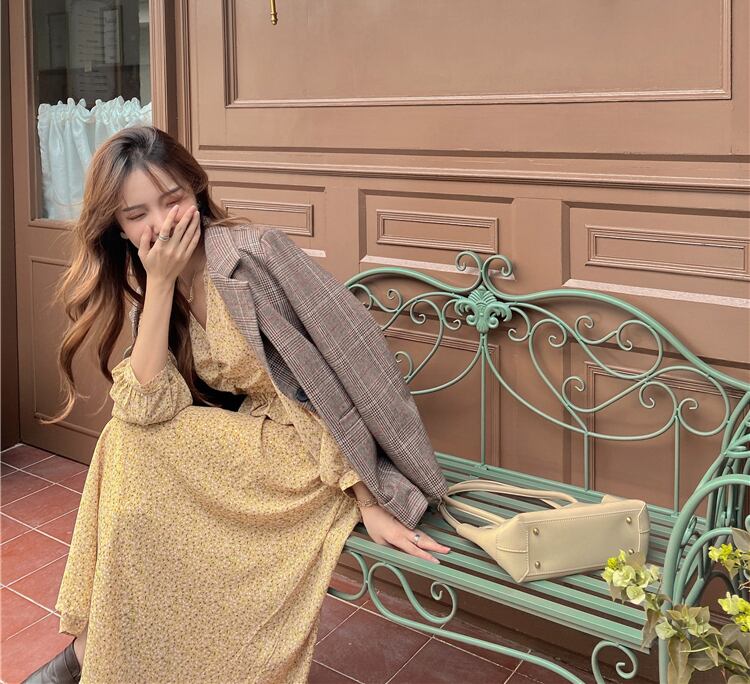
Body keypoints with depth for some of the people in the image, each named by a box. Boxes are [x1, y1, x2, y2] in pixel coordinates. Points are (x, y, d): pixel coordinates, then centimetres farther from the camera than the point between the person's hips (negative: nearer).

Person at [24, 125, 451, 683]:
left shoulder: (242, 254, -18)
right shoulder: (148, 284, 4)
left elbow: (319, 380, -20)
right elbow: (148, 404, -10)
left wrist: (369, 505, -21)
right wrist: (160, 282, -15)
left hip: (313, 454, -6)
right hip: (252, 444, 6)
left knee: (133, 444, -17)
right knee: (131, 431, -11)